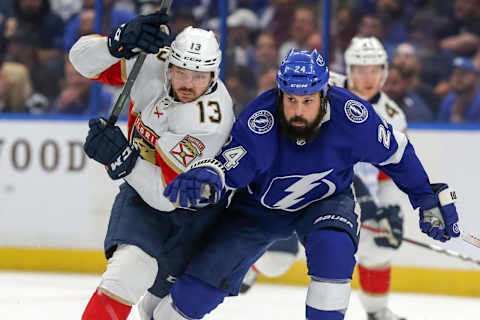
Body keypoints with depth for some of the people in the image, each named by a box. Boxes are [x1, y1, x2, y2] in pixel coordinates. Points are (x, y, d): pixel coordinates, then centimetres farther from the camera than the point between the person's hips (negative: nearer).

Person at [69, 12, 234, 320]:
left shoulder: (211, 122, -33)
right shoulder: (152, 61, -18)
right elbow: (84, 58, -15)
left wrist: (122, 157, -43)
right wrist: (119, 42, -35)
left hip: (193, 210, -2)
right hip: (142, 191, 2)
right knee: (130, 267, -24)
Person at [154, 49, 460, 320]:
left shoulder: (350, 114, -28)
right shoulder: (261, 118, -33)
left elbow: (396, 152, -13)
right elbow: (234, 161, -44)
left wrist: (430, 200, -5)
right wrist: (207, 174, -68)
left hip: (326, 201, 0)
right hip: (260, 206, 0)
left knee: (333, 250, -31)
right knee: (211, 272, -4)